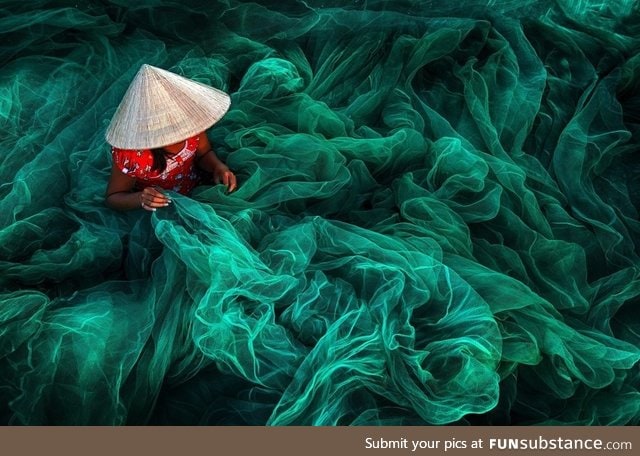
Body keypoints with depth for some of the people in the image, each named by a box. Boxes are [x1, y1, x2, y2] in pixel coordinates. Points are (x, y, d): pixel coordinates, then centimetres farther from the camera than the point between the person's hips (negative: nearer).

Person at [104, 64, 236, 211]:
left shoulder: (190, 121, -19)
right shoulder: (131, 154, -31)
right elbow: (112, 197, -14)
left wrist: (218, 166, -21)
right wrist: (139, 198, -36)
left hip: (197, 188, 5)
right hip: (158, 212, -4)